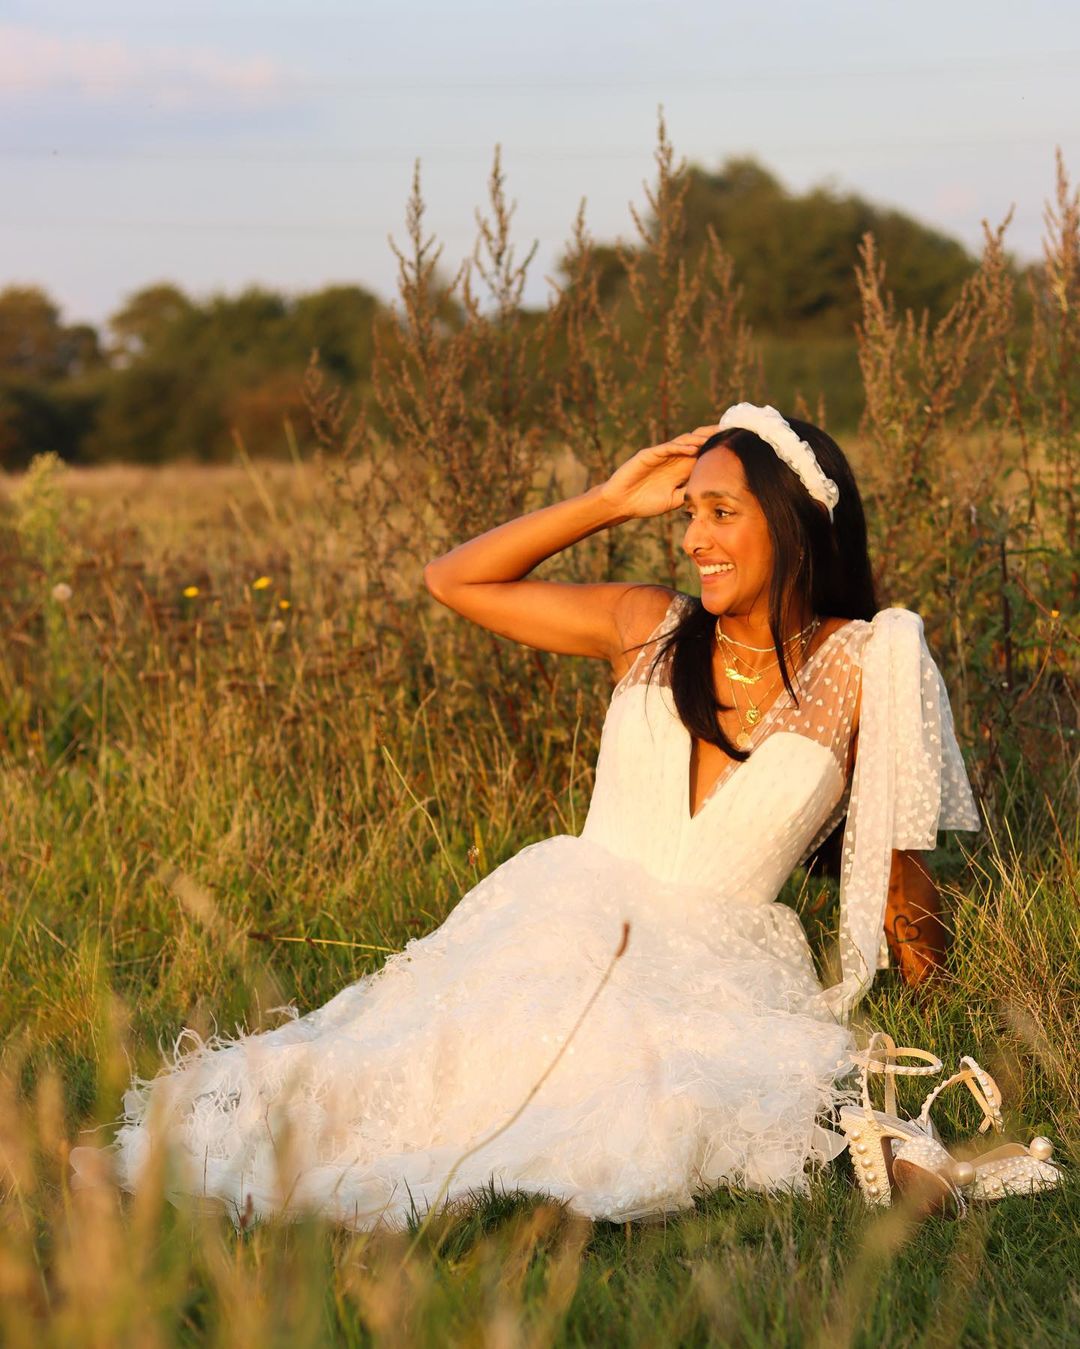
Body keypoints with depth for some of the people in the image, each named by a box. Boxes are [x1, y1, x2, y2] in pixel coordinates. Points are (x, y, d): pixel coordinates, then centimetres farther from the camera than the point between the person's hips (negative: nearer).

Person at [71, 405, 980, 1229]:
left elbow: (893, 855, 8)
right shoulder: (650, 629, 10)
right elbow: (454, 580, 17)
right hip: (564, 935, 2)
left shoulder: (861, 666, 1)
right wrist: (611, 502, 11)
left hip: (713, 980, -2)